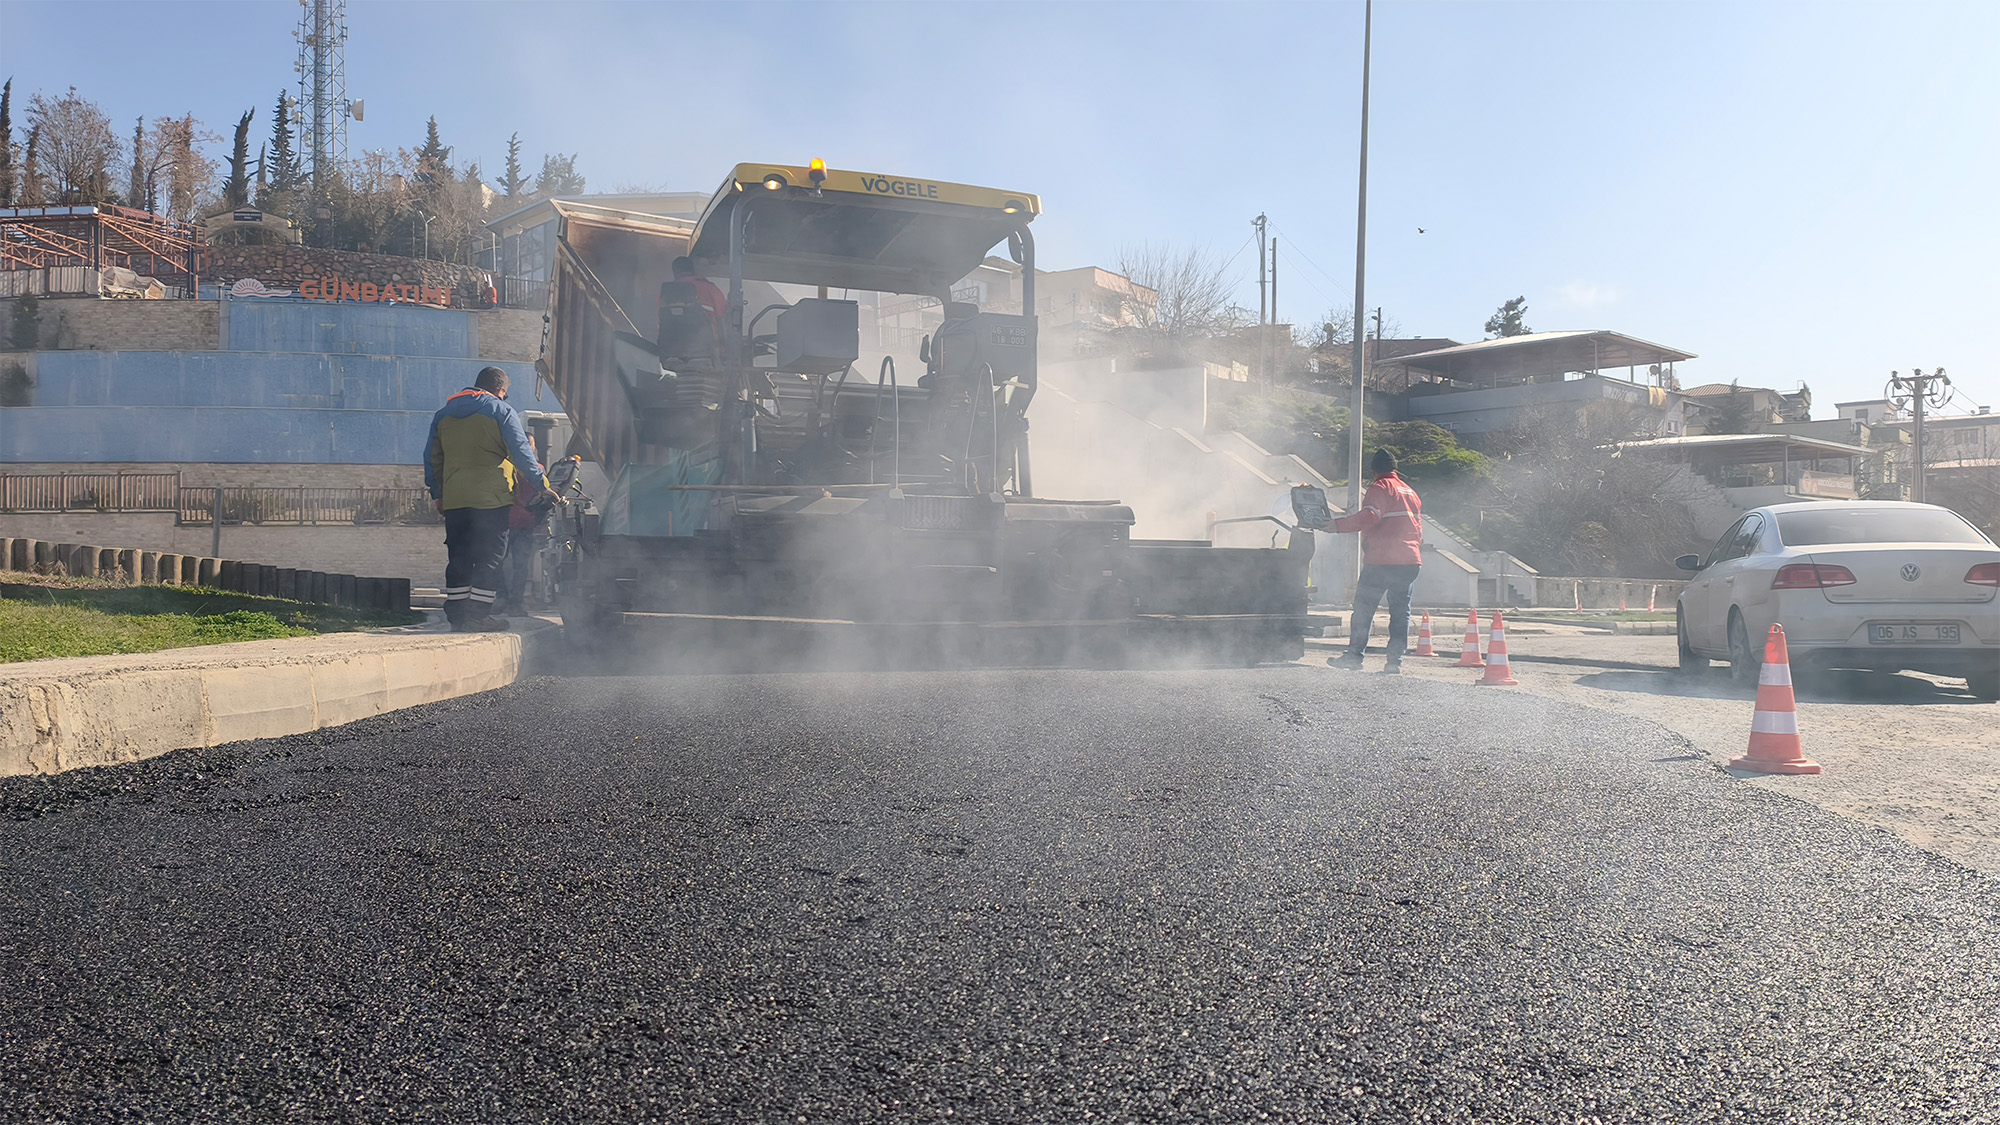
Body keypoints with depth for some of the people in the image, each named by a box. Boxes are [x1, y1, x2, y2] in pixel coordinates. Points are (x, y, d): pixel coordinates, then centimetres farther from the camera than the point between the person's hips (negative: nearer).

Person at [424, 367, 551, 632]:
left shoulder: (444, 413, 17)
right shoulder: (501, 411, -1)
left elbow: (432, 457, 19)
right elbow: (521, 452, -7)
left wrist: (437, 494, 24)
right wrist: (543, 484, -2)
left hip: (453, 499, 5)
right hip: (491, 498, -5)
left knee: (458, 557, 11)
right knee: (490, 557, -1)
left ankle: (456, 615, 12)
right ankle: (477, 616, -4)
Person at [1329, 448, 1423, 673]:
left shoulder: (1380, 488, -4)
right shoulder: (1411, 492, 21)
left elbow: (1369, 517, -20)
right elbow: (1418, 530, 23)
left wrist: (1337, 525, -17)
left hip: (1381, 561, -7)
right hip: (1411, 562, 7)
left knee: (1363, 607, 0)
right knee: (1400, 610, 7)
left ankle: (1354, 654, 0)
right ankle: (1396, 659, 2)